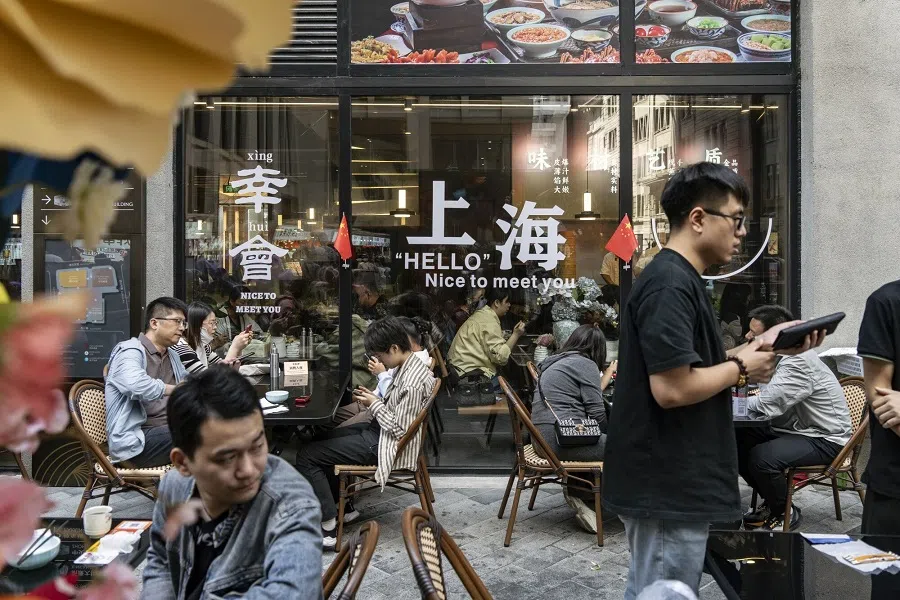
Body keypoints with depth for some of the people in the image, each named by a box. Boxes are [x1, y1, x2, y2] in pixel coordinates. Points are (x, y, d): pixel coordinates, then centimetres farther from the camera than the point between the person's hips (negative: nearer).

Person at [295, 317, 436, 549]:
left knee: (306, 456, -8)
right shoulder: (408, 367, 4)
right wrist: (373, 399, -1)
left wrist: (375, 405, -13)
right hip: (379, 432, 11)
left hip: (382, 444, -11)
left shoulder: (413, 383, -27)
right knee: (322, 439, 23)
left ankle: (328, 527, -5)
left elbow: (399, 429, -25)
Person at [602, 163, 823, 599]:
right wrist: (741, 369, -12)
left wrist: (761, 345, 7)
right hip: (667, 487, -10)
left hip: (669, 481, 10)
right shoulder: (670, 284, -20)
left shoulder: (679, 279, 12)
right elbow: (672, 389, -27)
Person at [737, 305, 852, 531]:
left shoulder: (797, 362, -26)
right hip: (797, 429, 9)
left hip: (825, 439, -9)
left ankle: (786, 513, 0)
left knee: (762, 457, -30)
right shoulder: (781, 357, 4)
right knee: (738, 441, -4)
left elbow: (766, 406, -30)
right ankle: (771, 502, 15)